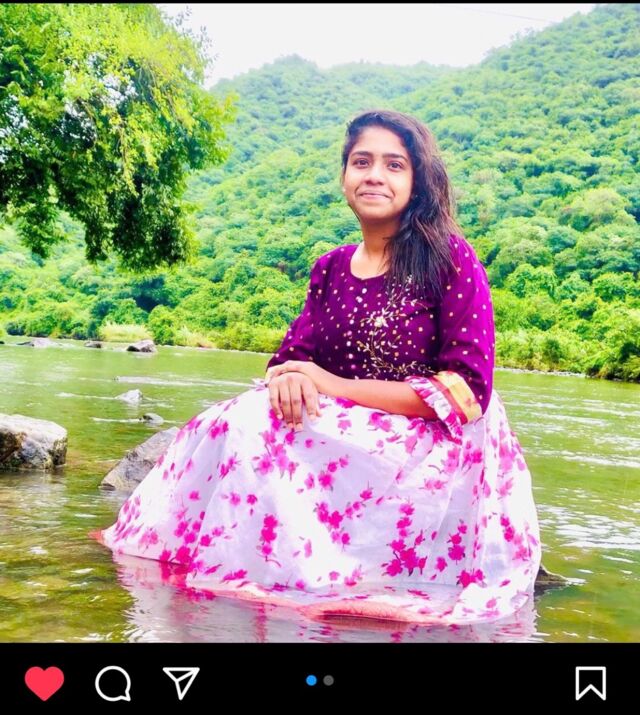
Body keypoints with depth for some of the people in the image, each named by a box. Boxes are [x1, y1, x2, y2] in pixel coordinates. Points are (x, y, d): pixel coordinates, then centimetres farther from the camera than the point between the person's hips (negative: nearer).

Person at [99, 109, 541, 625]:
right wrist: (288, 379, -21)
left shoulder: (449, 258, -9)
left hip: (431, 452, -5)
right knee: (234, 425, -19)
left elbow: (466, 392, -15)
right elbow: (294, 354, 6)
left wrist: (336, 387, -19)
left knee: (255, 433, -23)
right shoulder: (330, 269, 9)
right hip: (347, 436, 5)